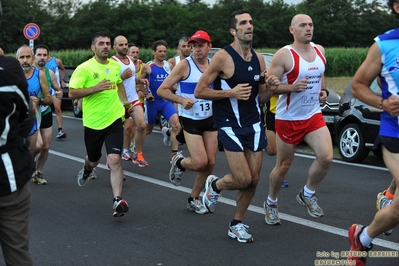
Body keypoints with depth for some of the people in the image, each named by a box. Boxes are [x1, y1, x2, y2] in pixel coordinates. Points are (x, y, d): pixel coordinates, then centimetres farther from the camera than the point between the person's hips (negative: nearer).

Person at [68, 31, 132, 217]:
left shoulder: (115, 65, 5)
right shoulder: (84, 68, -11)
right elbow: (72, 93, -15)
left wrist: (125, 102, 24)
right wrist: (95, 88, -24)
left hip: (114, 119, 2)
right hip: (93, 122, -1)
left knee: (114, 160, -15)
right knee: (93, 160, 19)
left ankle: (118, 201, -16)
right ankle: (87, 171, 57)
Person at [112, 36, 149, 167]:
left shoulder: (130, 59, 10)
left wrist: (140, 80, 4)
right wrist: (123, 77, -29)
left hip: (133, 99, 6)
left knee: (142, 125, -6)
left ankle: (138, 155, 6)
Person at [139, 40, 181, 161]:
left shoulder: (168, 65, 2)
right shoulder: (148, 67, -8)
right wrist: (146, 93, -6)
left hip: (166, 100, 3)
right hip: (153, 101, -2)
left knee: (176, 125, -18)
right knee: (148, 129, 13)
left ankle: (174, 155, -3)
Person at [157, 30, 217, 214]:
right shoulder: (184, 65, -11)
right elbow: (162, 90, -11)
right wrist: (181, 99, -25)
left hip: (210, 119, 5)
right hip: (190, 120, -5)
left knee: (210, 162, 3)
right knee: (200, 162, -14)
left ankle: (194, 199, 21)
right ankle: (179, 162, 22)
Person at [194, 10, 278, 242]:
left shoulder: (259, 59, 6)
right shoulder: (223, 57, -13)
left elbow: (260, 99, 13)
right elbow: (199, 91, -12)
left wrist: (270, 88, -8)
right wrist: (231, 93, -21)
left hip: (254, 123, 6)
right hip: (230, 125, -6)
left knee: (254, 179, 5)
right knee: (243, 179, -10)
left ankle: (237, 224, 23)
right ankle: (214, 185, 23)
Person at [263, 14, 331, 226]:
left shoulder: (319, 50, 4)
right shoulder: (284, 55, -15)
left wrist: (323, 91, 5)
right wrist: (292, 87, -29)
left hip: (314, 115, 5)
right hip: (288, 119, -5)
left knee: (326, 157, -13)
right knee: (283, 166, 6)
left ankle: (307, 194, 12)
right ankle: (271, 203, 31)